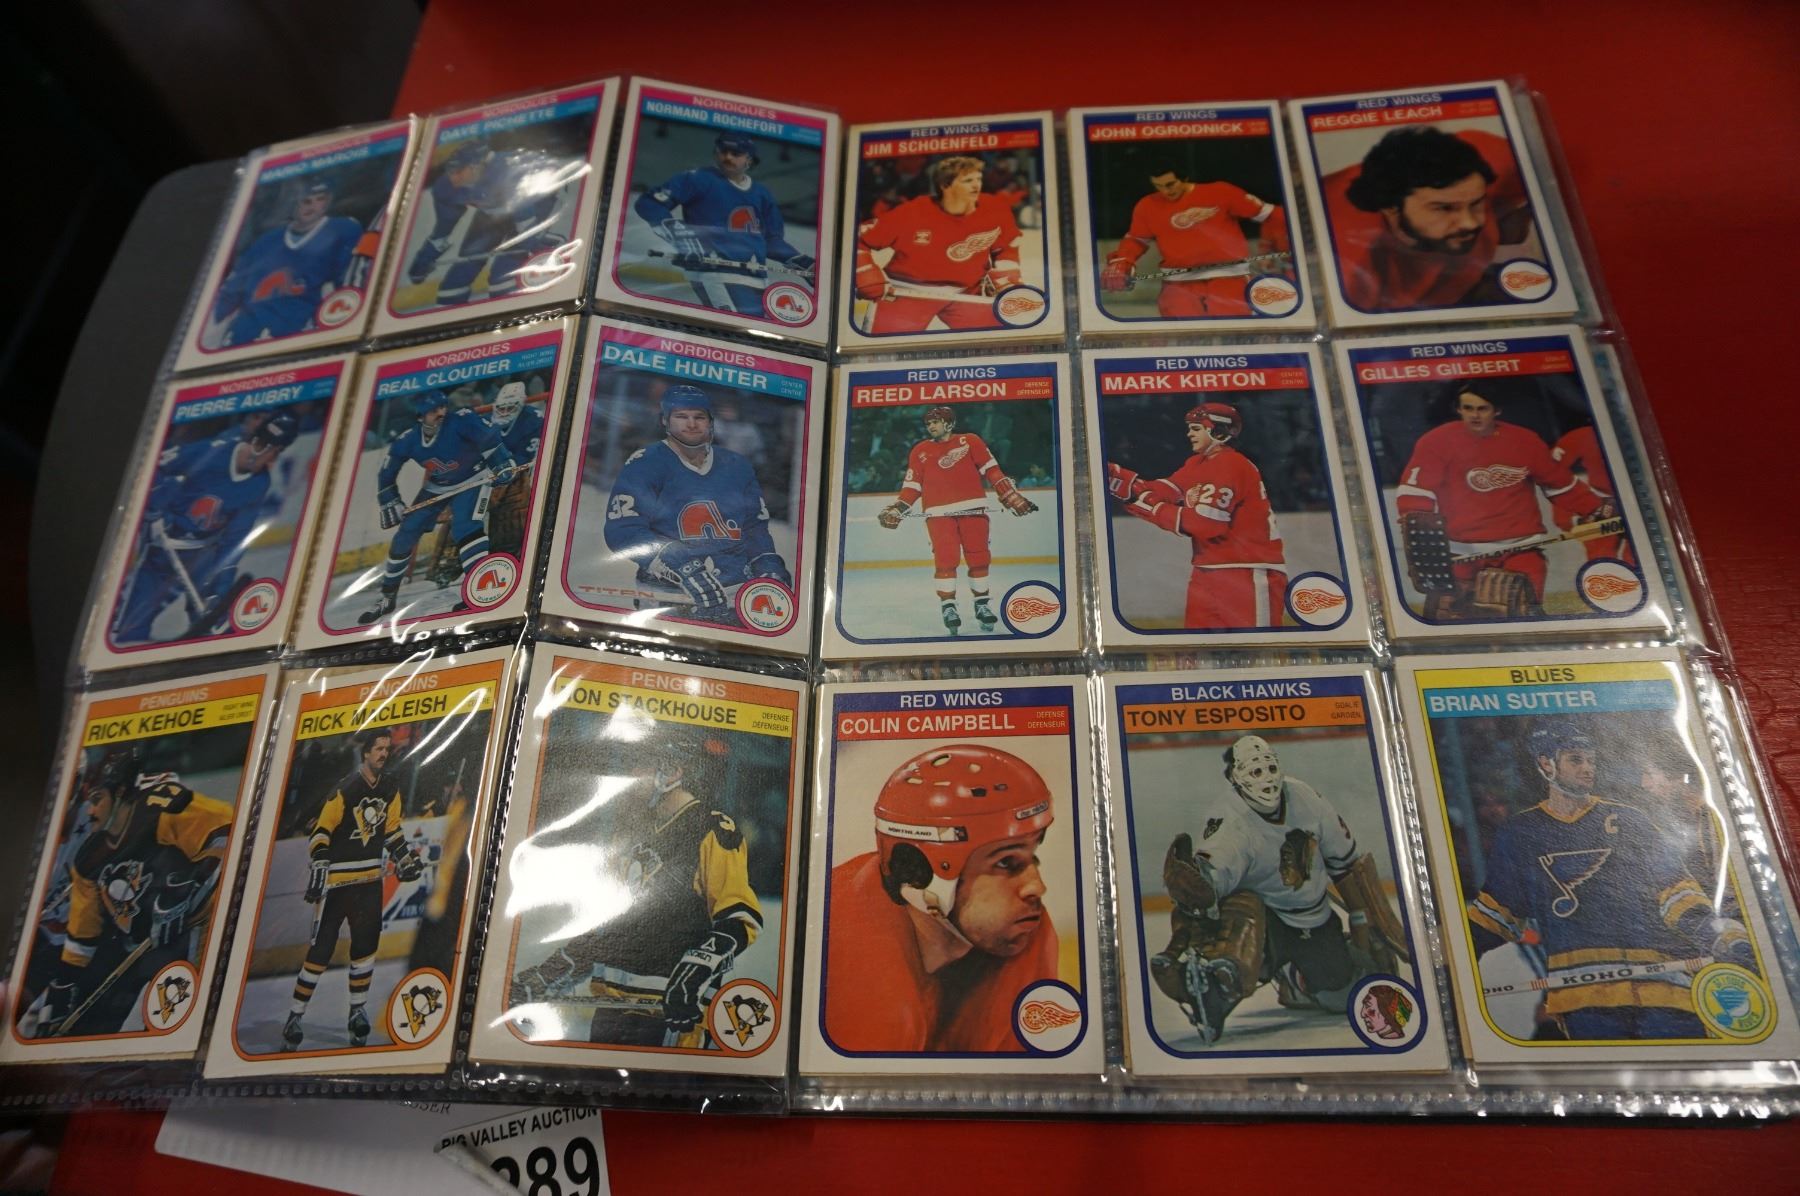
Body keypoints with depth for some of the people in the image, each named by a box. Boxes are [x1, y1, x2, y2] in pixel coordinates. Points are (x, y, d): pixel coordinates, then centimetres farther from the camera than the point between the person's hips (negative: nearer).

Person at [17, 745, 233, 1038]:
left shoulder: (160, 811, -20)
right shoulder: (92, 855, 6)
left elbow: (229, 830, -34)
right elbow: (82, 931, 15)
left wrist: (185, 891, -34)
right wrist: (63, 983, 15)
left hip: (184, 935, -8)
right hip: (126, 948, 8)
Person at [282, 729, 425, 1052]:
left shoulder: (391, 789, 5)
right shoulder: (344, 790, -16)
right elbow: (320, 832, -15)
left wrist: (405, 859, 11)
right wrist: (318, 868, -24)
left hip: (370, 881, 6)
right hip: (336, 882, -6)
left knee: (366, 946, 9)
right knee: (321, 949, -4)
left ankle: (358, 1012, 22)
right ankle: (295, 1017, 8)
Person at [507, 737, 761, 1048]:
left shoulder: (713, 831, -7)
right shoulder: (630, 830, 17)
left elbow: (742, 917, -15)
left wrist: (700, 965, -29)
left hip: (671, 1007, -7)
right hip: (613, 1001, 7)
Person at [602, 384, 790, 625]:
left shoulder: (736, 466, 17)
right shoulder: (644, 464, 2)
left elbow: (756, 526, 21)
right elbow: (623, 531, -8)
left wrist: (768, 566, -1)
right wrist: (687, 569, -17)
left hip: (740, 583, 4)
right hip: (670, 591, -4)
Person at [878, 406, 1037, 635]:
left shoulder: (970, 441, 7)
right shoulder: (920, 451, 12)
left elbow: (991, 470, 4)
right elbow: (913, 485, 11)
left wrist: (1010, 495, -3)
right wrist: (897, 508, 0)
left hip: (973, 509, 0)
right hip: (939, 513, 0)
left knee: (979, 557, 2)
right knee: (945, 559, -9)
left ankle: (982, 604, 15)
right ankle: (947, 606, 1)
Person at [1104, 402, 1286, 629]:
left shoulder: (1232, 464, -13)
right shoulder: (1196, 465, 15)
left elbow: (1204, 523, -19)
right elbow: (1158, 492, 6)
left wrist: (1150, 508, -13)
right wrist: (1108, 473, -4)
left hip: (1251, 575, -9)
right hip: (1208, 573, 9)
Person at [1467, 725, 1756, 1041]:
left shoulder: (1628, 821, 14)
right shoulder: (1520, 834, 14)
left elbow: (1675, 892, 10)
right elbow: (1496, 907, 16)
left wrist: (1729, 940, -5)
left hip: (1660, 981, 0)